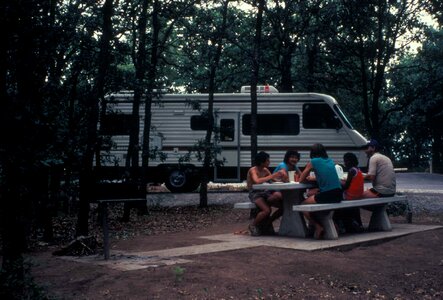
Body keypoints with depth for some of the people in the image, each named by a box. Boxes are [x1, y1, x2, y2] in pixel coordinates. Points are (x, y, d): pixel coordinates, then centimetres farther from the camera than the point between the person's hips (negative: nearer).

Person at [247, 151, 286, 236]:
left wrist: (280, 176, -14)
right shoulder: (253, 170, -12)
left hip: (265, 193, 7)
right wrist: (272, 176, -27)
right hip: (255, 194, -7)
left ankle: (267, 223, 10)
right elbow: (257, 181, -31)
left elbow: (274, 180, 7)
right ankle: (253, 225, -5)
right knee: (267, 210, -32)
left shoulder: (265, 170, 10)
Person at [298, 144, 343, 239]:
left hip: (326, 195, -7)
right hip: (339, 195, 7)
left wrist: (307, 178, 27)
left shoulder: (313, 162, 0)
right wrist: (315, 178, 30)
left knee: (303, 205, 14)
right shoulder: (330, 161, 16)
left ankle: (318, 227, 3)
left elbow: (301, 180, 7)